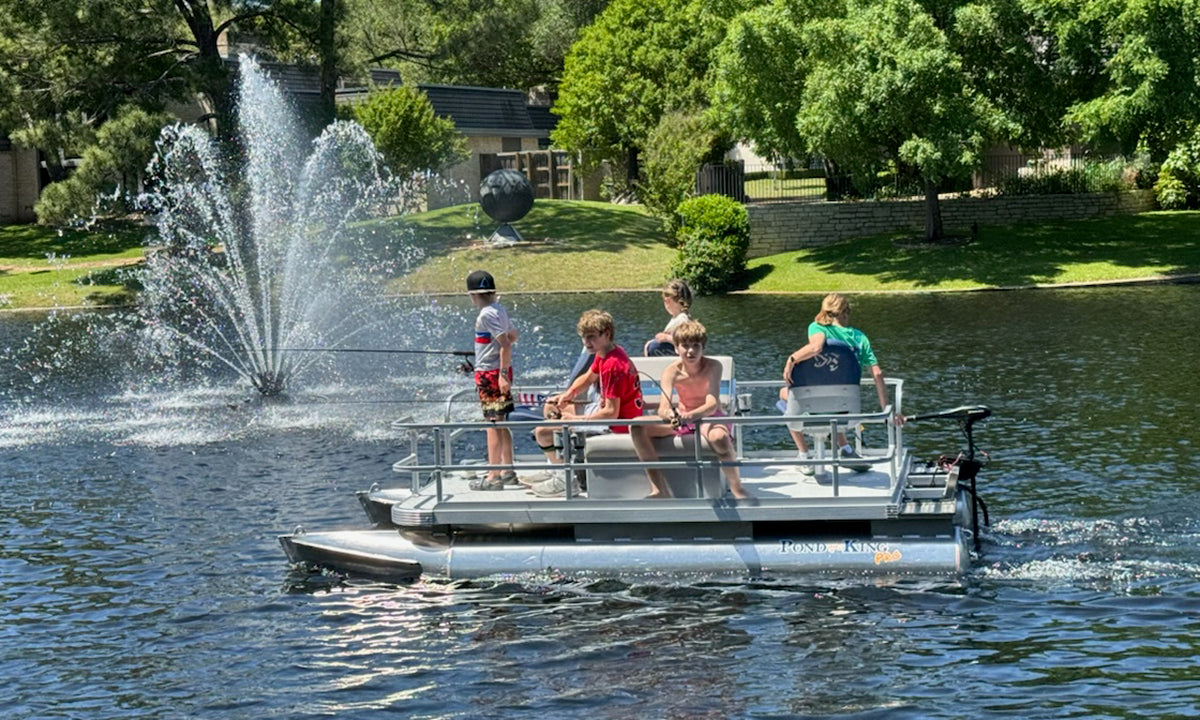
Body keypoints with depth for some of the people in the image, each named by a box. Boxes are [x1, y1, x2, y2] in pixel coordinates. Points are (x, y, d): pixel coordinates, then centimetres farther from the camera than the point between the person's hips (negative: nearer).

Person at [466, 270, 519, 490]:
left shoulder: (486, 315, -17)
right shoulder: (500, 309, 10)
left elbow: (506, 344, -23)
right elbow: (513, 336, 23)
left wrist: (502, 374, -23)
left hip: (489, 374, -9)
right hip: (501, 371, 9)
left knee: (493, 424, -8)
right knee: (501, 423, 16)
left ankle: (494, 477, -7)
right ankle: (508, 471, 22)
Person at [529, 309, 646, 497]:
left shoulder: (613, 366, -27)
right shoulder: (604, 354, 4)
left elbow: (611, 413, -29)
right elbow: (588, 377, 22)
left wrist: (574, 419, -22)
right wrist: (567, 395, 4)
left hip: (616, 426, -11)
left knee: (542, 432, -16)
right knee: (551, 407, 26)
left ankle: (566, 478, 3)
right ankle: (558, 468, 29)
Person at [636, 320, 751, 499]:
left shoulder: (712, 366, -19)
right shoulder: (672, 371, -14)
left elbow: (712, 404, -31)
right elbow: (663, 409, -25)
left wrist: (691, 415, -52)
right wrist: (670, 415, -51)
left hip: (710, 418, -4)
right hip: (682, 418, 4)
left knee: (719, 437, -41)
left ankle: (736, 488, -19)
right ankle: (659, 489, -15)